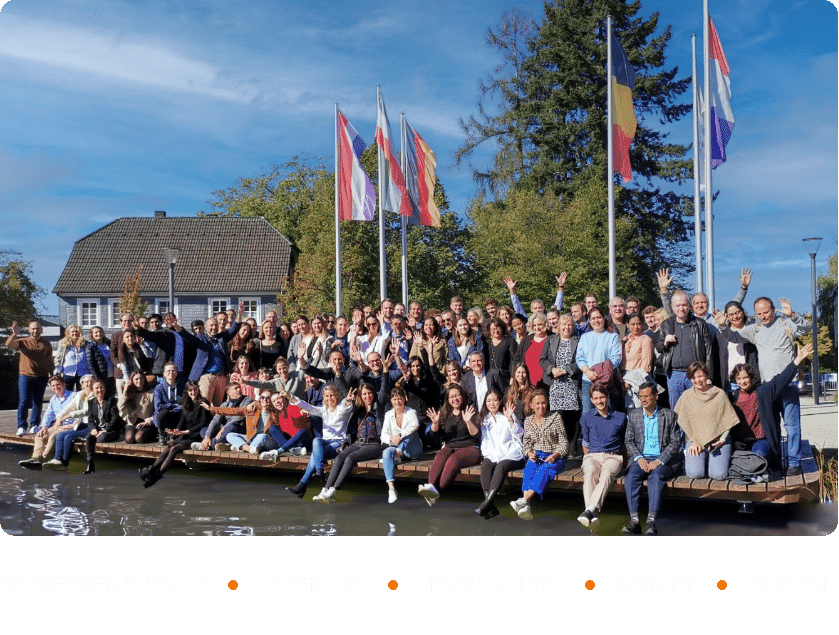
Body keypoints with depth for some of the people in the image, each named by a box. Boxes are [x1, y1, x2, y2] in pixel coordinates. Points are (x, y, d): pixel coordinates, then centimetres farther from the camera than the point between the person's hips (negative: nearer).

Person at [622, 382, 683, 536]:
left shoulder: (669, 415, 7)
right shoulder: (633, 415, 15)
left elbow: (675, 442, 1)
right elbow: (629, 441, 11)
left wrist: (659, 461, -13)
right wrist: (639, 458, -8)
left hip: (664, 460, -2)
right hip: (641, 458, 3)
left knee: (656, 475, -35)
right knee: (631, 477, -29)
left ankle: (651, 522, -42)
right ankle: (634, 521, -35)